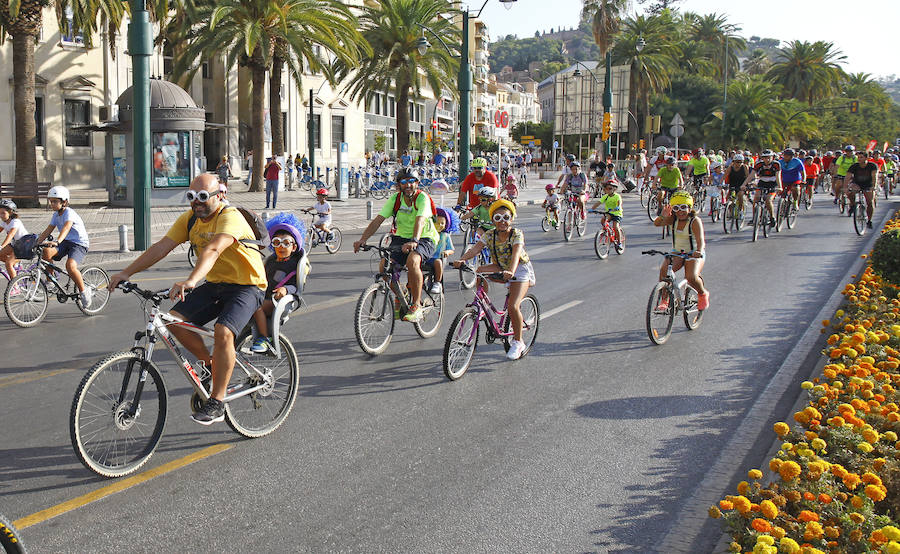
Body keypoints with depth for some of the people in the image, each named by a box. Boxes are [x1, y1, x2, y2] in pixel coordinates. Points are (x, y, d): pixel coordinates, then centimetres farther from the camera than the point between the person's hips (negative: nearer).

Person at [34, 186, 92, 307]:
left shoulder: (69, 213, -15)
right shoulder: (56, 215, 10)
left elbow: (66, 228, -33)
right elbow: (47, 231, 11)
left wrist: (57, 241, -48)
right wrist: (37, 243, -3)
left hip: (79, 244, -7)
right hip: (65, 242, 7)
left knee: (70, 265, -33)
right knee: (46, 252, -22)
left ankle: (84, 291, -13)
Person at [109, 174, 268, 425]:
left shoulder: (230, 217, -23)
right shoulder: (190, 219, 1)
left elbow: (212, 250, -40)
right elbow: (161, 247, -4)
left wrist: (190, 281, -56)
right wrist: (126, 272, -14)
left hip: (246, 287, -8)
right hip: (215, 285, 8)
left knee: (223, 332, -30)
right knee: (175, 320, -12)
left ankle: (216, 403, -19)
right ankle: (211, 365, 11)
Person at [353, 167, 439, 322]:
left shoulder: (422, 198, -17)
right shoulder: (395, 199, -4)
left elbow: (420, 220, -34)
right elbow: (378, 220, -10)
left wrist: (414, 241, -52)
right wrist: (362, 239, -24)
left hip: (424, 239, -5)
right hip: (401, 238, 5)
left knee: (412, 261, -36)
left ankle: (416, 307, -24)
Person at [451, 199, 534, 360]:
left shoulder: (517, 234, -21)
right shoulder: (489, 235, -9)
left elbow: (516, 253, -38)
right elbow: (475, 249, -24)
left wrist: (511, 271, -57)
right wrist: (461, 259, -44)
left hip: (520, 270, -6)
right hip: (501, 268, 6)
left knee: (513, 306, -21)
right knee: (480, 270, -20)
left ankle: (518, 342, -5)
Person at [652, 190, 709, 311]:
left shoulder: (695, 221, -16)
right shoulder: (673, 219, -4)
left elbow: (700, 239, -30)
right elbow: (657, 223, -18)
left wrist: (699, 251, -51)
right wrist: (663, 216, -40)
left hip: (694, 254, -4)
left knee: (691, 277, -27)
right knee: (664, 270, -25)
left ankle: (703, 294, 7)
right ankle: (664, 300, -12)